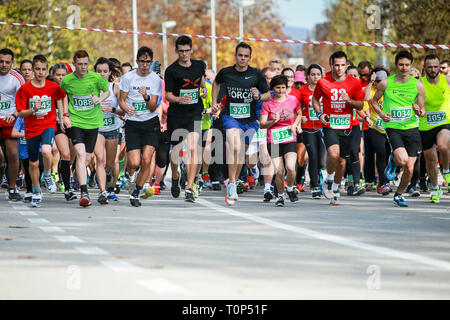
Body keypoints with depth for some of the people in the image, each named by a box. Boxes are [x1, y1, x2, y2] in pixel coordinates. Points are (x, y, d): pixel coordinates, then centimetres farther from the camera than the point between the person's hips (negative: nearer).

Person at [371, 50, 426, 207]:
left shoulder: (417, 85, 2)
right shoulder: (385, 83, -2)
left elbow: (423, 110, 10)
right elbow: (374, 101, 12)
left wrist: (419, 111, -14)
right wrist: (381, 114, -6)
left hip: (411, 128, 2)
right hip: (393, 128, -2)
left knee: (409, 168, -1)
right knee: (403, 159, -25)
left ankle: (399, 195, 23)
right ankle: (392, 160, 12)